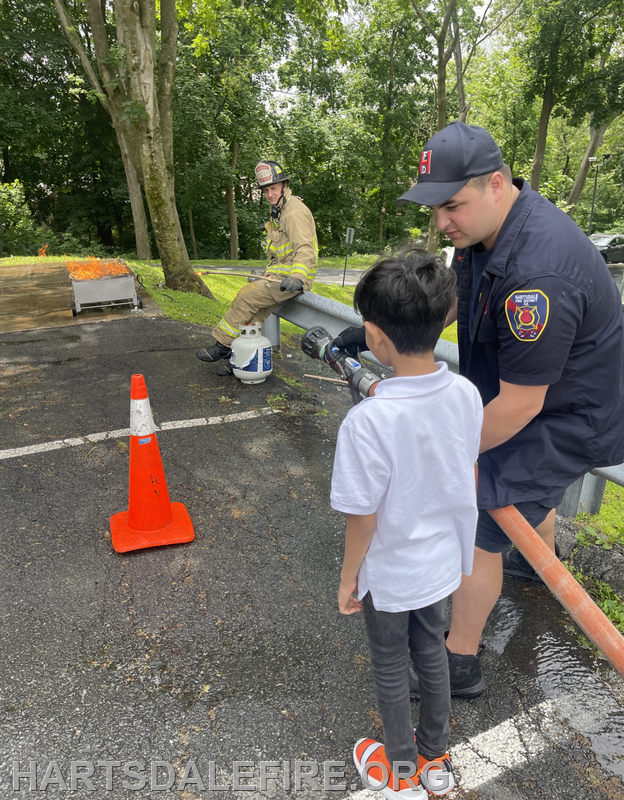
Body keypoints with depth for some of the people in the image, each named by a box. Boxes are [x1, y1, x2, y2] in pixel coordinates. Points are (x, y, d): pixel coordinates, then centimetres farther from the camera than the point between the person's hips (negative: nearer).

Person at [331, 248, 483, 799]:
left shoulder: (368, 421, -34)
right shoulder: (467, 395, -15)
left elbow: (364, 516, -23)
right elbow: (467, 482, -2)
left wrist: (348, 577, -4)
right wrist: (456, 544, 15)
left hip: (389, 574, -5)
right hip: (444, 561, 5)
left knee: (391, 670, 21)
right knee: (431, 653, 28)